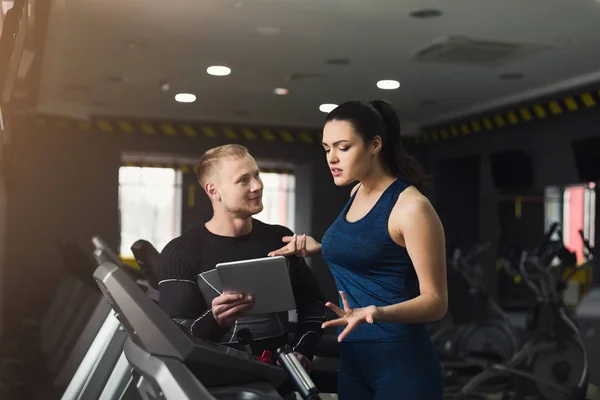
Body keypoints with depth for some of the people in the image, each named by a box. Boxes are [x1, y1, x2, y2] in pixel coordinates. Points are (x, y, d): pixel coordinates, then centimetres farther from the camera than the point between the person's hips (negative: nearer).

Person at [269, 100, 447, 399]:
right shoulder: (357, 193, 8)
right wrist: (319, 249, 11)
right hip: (351, 360, 7)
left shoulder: (411, 206, -15)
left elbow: (436, 300, -14)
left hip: (402, 363, -7)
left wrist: (377, 313, -30)